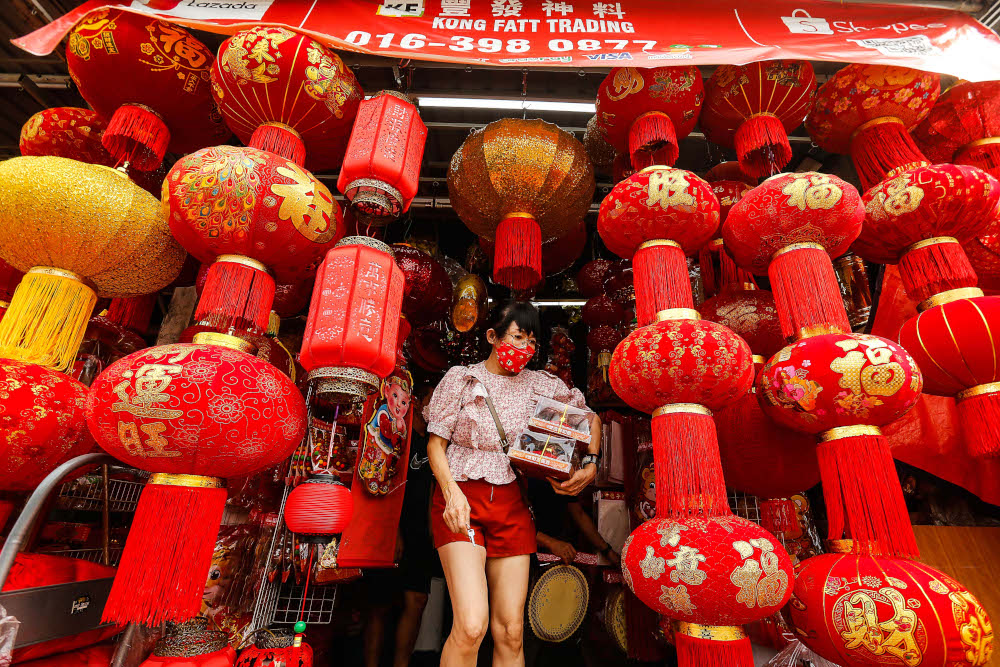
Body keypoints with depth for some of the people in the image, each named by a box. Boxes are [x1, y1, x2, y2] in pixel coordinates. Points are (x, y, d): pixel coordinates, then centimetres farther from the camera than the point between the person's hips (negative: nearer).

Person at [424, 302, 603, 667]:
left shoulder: (541, 384, 9)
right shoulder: (460, 377, 3)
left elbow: (591, 417, 20)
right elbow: (435, 443, 1)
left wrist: (590, 465, 5)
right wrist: (452, 492, -15)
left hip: (512, 503, 3)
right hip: (461, 497, -3)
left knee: (510, 633, 5)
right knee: (471, 626, -16)